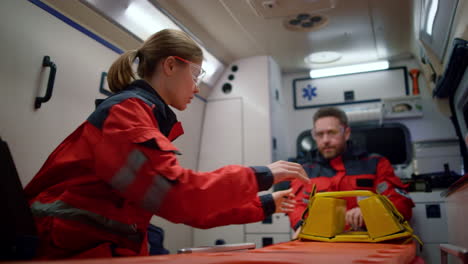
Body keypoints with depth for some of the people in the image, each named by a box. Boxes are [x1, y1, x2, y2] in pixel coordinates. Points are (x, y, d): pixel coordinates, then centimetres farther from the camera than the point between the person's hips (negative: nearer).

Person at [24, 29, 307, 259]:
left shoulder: (152, 117, 13)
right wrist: (259, 177, -14)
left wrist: (263, 206, 14)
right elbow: (177, 194, -26)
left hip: (111, 249, 8)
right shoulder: (127, 110, -14)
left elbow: (193, 205, 14)